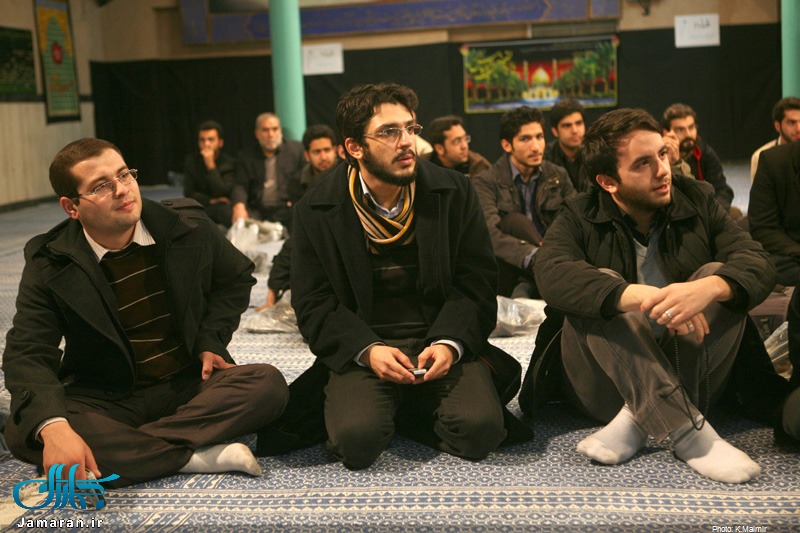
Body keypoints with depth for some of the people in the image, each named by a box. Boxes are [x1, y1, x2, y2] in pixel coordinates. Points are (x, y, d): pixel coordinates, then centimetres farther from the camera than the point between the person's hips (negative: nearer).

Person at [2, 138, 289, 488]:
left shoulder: (187, 225, -4)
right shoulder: (49, 264, -8)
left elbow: (237, 278, 15)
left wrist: (210, 341, -3)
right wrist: (52, 427, -38)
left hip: (192, 383, 1)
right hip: (108, 401, 0)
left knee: (267, 384, -28)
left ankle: (121, 451, -27)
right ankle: (198, 456, -30)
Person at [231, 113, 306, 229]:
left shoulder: (297, 149, 10)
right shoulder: (246, 156, 14)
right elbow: (241, 186, 4)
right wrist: (239, 206, -18)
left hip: (288, 209, -1)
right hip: (258, 211, 1)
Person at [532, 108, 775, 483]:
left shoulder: (697, 201, 5)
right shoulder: (581, 217, -2)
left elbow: (758, 263, -10)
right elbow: (551, 274, -24)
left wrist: (709, 288, -35)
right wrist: (641, 296, -40)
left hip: (689, 379, 2)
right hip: (608, 384, -2)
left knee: (720, 275, -18)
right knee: (602, 291, -26)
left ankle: (637, 423, -28)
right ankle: (690, 431, -35)